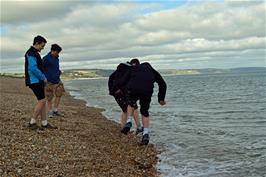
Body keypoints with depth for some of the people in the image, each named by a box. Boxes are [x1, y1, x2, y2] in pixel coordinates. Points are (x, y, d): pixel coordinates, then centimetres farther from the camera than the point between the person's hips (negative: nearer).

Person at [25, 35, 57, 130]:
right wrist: (43, 78, -14)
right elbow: (33, 68, -22)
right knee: (42, 101, -12)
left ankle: (44, 123, 12)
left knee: (42, 101, 9)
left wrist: (42, 78, 14)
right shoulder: (31, 53, -13)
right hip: (34, 81, -10)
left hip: (38, 81, 10)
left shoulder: (35, 53, 20)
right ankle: (32, 123, -5)